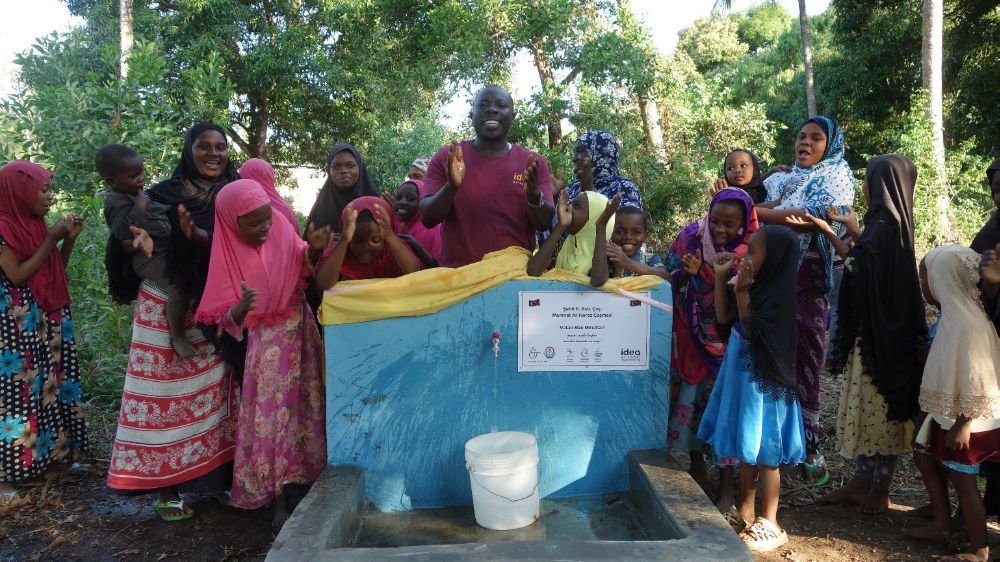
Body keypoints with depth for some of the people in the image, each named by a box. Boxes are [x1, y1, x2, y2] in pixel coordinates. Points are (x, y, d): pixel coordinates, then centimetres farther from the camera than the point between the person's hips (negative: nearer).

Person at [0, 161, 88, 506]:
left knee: (49, 384, 12)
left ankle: (51, 453, 24)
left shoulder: (35, 224, 9)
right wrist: (51, 239, -16)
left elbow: (55, 270, 14)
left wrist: (69, 239, 0)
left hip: (47, 319, 8)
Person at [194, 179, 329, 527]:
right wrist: (242, 308, -35)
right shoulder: (228, 256, -15)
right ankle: (278, 497, 11)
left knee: (306, 404, 8)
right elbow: (225, 319, -13)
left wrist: (314, 248, -17)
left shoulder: (282, 227, -9)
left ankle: (311, 477, 24)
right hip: (266, 342, -3)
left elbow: (303, 267, 4)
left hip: (301, 329, 3)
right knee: (272, 411, -1)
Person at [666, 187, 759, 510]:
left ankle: (726, 486, 11)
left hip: (728, 339, -1)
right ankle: (697, 468, 27)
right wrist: (688, 273, -26)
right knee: (690, 397, 5)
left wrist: (728, 277, -28)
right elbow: (671, 284, -5)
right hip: (692, 336, 2)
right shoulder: (691, 236, -9)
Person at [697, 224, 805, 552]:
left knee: (763, 451, 0)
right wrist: (721, 278, 7)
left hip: (763, 383, -9)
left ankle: (768, 524, 11)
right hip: (744, 377, 9)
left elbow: (753, 334, -22)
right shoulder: (759, 287, 7)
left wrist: (742, 292, -27)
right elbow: (723, 317, 12)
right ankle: (745, 509, 31)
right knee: (746, 446, 17)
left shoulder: (780, 293, -19)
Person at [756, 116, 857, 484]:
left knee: (805, 364, -3)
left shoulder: (836, 175, 5)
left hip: (809, 284, -4)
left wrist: (754, 211, -9)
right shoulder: (780, 180, 22)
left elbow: (813, 218, -12)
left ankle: (808, 444, 7)